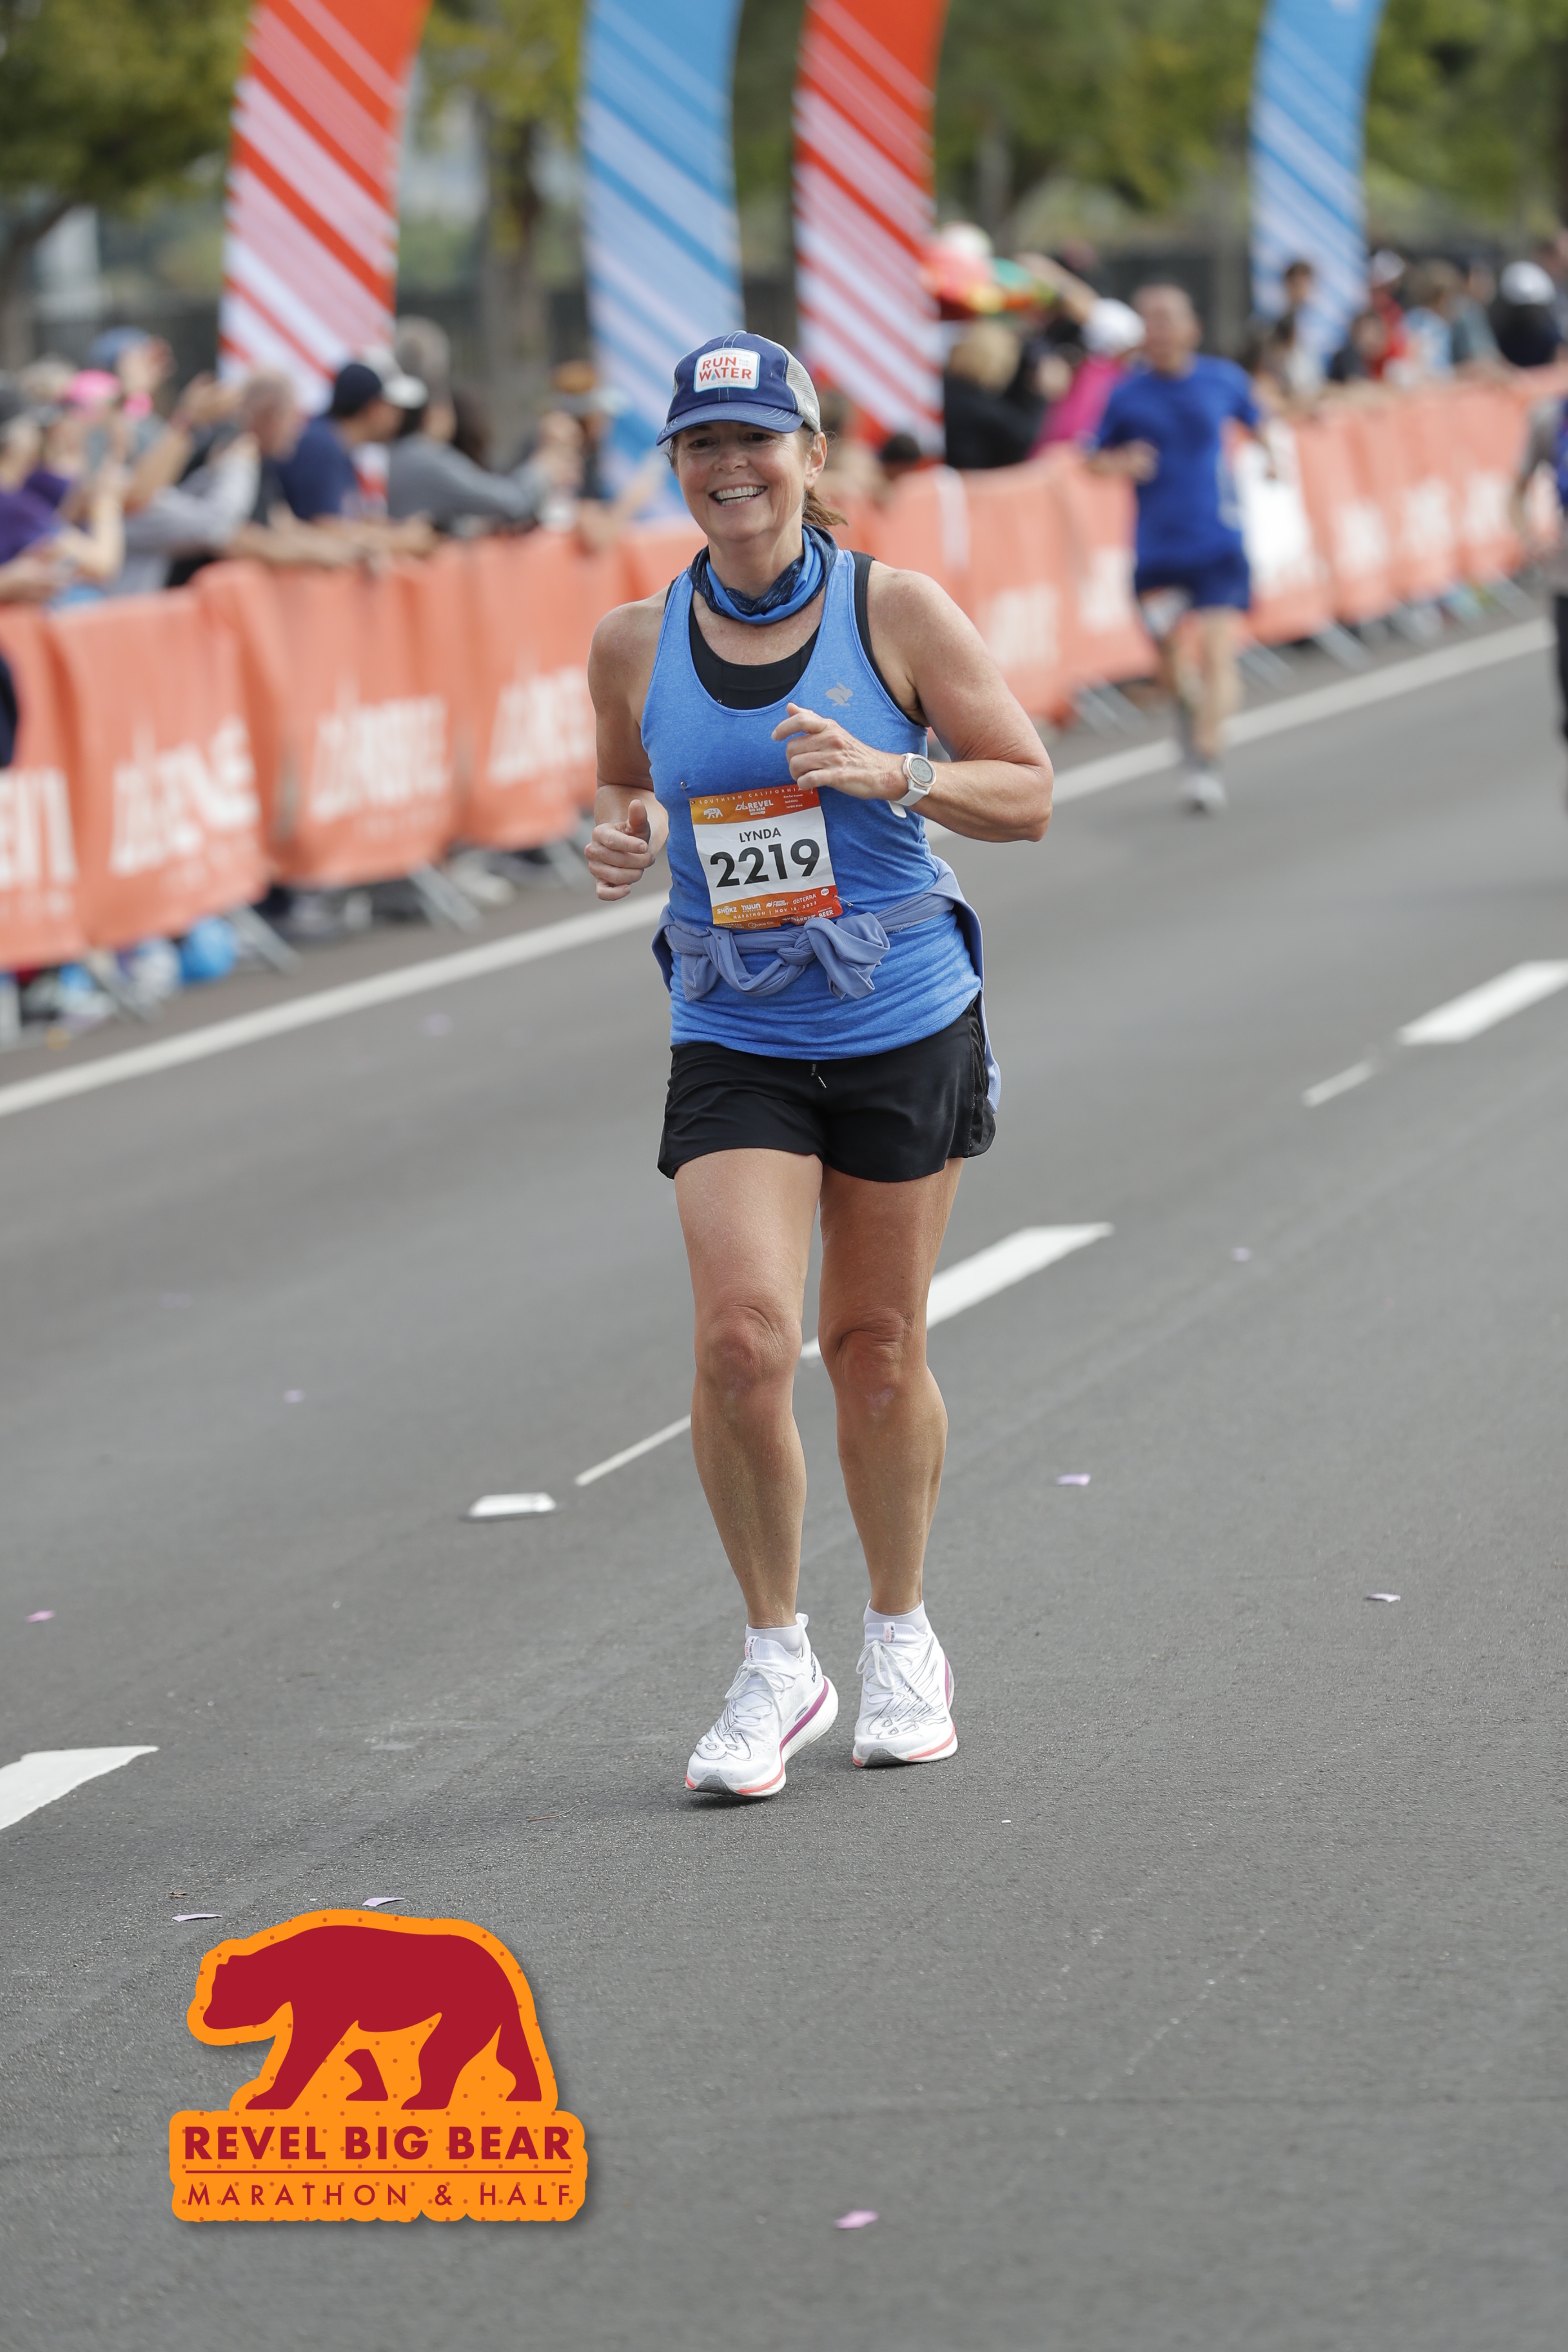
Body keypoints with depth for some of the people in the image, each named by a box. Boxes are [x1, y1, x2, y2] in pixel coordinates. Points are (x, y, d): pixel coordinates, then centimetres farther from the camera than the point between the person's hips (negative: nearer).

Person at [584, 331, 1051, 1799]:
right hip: (733, 1042, 1)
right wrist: (617, 839, -5)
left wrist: (890, 772, -20)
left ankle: (900, 1638, 31)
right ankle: (776, 1663, 1)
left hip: (906, 1028, -1)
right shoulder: (634, 645, 0)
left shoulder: (896, 612, -6)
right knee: (741, 1337, -16)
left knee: (876, 1349, 8)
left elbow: (1027, 794, -3)